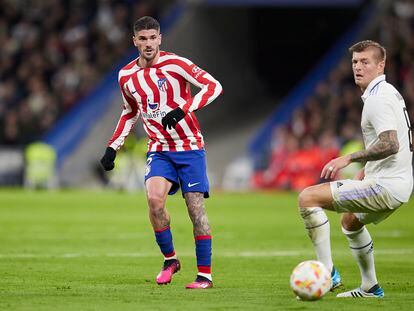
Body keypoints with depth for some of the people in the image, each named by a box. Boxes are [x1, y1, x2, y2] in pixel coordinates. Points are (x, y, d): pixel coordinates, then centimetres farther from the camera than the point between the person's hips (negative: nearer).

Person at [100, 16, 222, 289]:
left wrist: (183, 109, -27)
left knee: (196, 207, -7)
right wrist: (113, 147, 13)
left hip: (190, 147, -3)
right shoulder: (127, 76, 5)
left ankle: (205, 274, 3)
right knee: (154, 198, -21)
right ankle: (170, 259, -1)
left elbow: (214, 85, -15)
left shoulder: (175, 64, -11)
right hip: (159, 149, 3)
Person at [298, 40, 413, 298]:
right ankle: (370, 288, 39)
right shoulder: (390, 93, 16)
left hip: (385, 185, -11)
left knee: (308, 198, -15)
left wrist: (349, 158, -25)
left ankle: (328, 273, -16)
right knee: (350, 220, 37)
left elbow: (390, 144, -29)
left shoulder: (377, 99, -17)